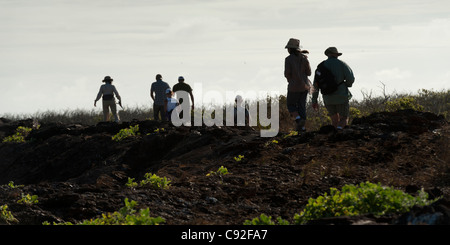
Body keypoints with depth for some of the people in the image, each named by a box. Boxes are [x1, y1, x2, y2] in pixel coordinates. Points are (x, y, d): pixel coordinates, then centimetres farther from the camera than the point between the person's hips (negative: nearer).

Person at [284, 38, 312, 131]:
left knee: (291, 105, 10)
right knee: (302, 106, 13)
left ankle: (299, 119, -14)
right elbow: (309, 73, 1)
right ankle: (302, 126, 9)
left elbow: (287, 73, -14)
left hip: (294, 86, -5)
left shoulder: (288, 59, -11)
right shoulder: (304, 58, 1)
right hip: (304, 85, 5)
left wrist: (289, 80, 7)